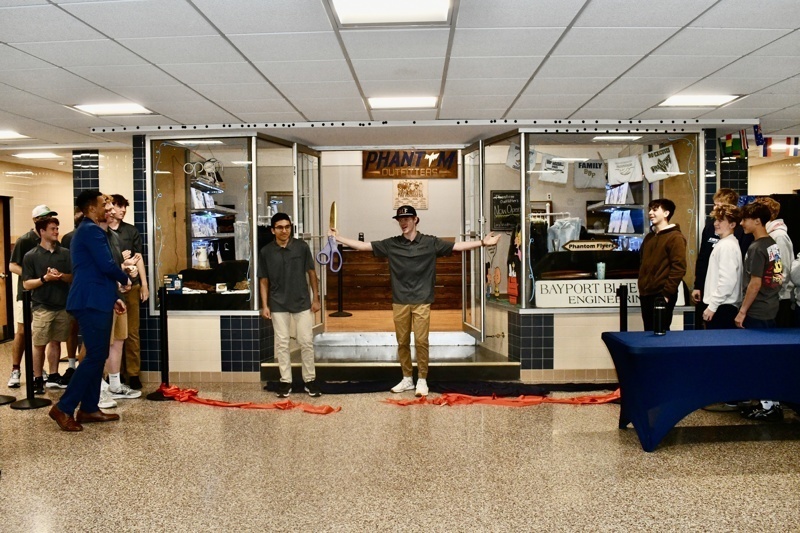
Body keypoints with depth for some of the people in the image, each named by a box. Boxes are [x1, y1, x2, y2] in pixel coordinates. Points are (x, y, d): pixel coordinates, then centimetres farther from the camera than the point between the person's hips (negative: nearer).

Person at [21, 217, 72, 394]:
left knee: (56, 342, 11)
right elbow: (26, 284, -4)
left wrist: (61, 275, -15)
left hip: (63, 305, 3)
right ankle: (37, 380, 11)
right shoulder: (31, 256, -3)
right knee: (39, 345, 1)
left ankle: (53, 377, 21)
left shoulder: (65, 253, 5)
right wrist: (45, 278, -19)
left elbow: (74, 277, 4)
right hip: (41, 307, -3)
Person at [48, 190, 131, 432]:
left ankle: (89, 409, 16)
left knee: (98, 356, 11)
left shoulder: (87, 230, 21)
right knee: (95, 356, -9)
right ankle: (63, 408, -3)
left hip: (94, 301, 10)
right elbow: (107, 266, -20)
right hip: (92, 302, -10)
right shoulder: (92, 230, -12)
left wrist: (112, 297, 20)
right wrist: (125, 279, 0)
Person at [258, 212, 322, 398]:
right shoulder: (266, 252, -3)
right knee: (282, 343, 7)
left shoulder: (302, 247, -4)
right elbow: (264, 280, 3)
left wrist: (316, 298, -1)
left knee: (306, 342, 3)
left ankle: (310, 379, 17)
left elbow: (311, 273, 2)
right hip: (278, 304, 0)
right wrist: (265, 305, -2)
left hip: (302, 302, 0)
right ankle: (285, 381, 18)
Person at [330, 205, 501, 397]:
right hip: (400, 302, 2)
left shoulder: (430, 242, -1)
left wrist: (482, 242, -12)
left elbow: (458, 246, -3)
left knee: (421, 341, -2)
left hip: (421, 301, -2)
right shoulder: (391, 244, 3)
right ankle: (407, 379, 22)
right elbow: (364, 246, 5)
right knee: (402, 342, 8)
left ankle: (422, 380, 11)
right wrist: (339, 238, 1)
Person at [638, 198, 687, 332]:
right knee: (649, 332, 12)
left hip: (662, 296, -8)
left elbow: (679, 268, -15)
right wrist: (641, 288, 14)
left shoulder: (675, 237, -8)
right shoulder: (649, 237, 17)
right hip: (645, 295, 8)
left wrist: (666, 294, -17)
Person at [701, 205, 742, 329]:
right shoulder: (722, 243, 15)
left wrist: (712, 306, -17)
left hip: (722, 308, -9)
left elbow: (727, 281, -21)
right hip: (720, 306, 9)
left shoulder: (727, 246, -14)